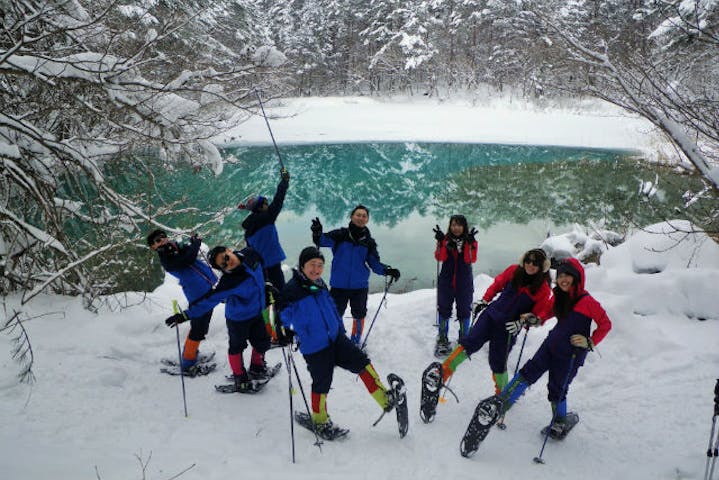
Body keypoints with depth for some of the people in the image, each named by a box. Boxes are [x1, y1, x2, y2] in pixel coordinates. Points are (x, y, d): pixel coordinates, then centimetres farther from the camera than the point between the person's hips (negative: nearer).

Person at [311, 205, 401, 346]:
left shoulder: (369, 242, 6)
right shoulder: (340, 235, -1)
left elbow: (375, 264, 5)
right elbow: (324, 240, -15)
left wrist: (388, 271, -12)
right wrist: (317, 234, -37)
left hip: (359, 286, 3)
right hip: (339, 285, -3)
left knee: (358, 315, 15)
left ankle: (356, 343, 36)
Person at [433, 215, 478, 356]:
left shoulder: (470, 241, 0)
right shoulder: (445, 239, 1)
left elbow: (471, 259, -14)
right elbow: (439, 257, -11)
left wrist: (470, 244, -26)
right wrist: (441, 242, -24)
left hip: (464, 282, 0)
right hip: (446, 281, 1)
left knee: (464, 310, 5)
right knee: (444, 309, 5)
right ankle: (442, 340, 18)